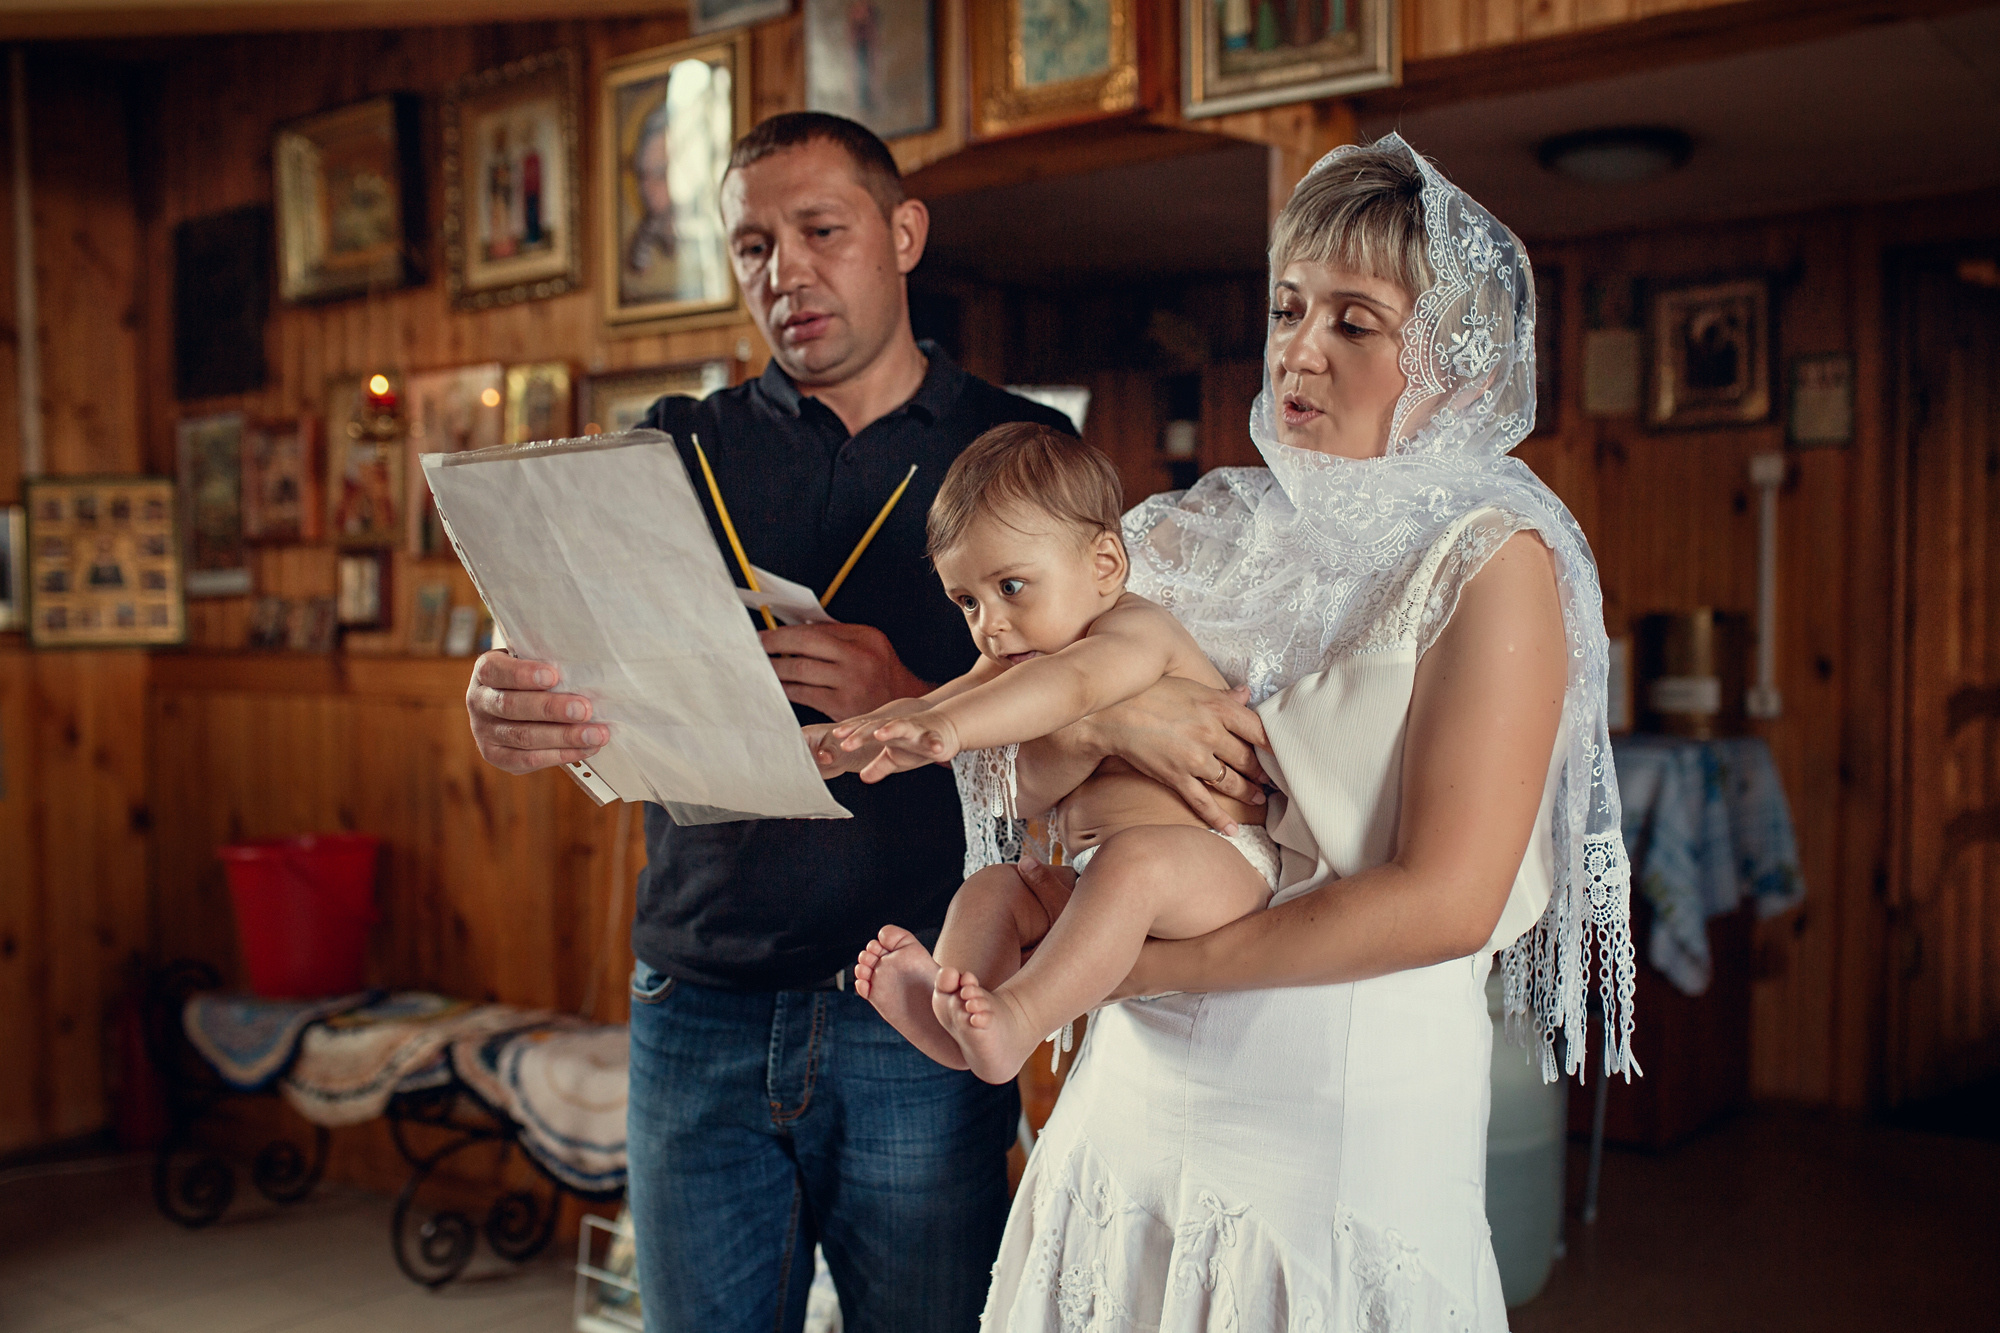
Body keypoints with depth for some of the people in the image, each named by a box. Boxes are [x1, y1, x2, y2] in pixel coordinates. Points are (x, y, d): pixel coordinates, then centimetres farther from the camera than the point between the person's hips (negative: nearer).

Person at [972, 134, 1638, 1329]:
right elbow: (1020, 781, 7)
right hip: (1144, 1085, 5)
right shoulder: (1205, 537, 8)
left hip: (1352, 1108, -4)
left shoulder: (1492, 561, -7)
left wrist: (1132, 959, -17)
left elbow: (1444, 903, -17)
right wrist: (1098, 722, -16)